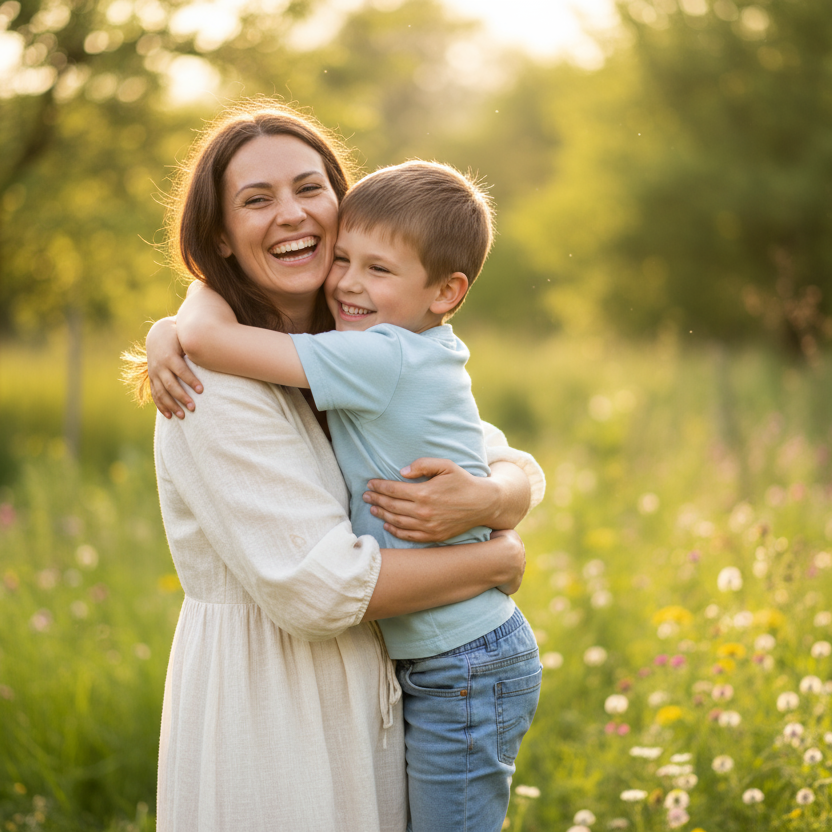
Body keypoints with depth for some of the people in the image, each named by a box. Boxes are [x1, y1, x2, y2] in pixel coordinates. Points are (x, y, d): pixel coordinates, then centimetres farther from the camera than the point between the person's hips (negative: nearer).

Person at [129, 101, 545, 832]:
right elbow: (316, 586, -23)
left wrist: (489, 500, -19)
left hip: (369, 708, 7)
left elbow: (520, 468, 5)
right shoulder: (218, 379, -18)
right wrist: (499, 560, -12)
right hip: (265, 717, -7)